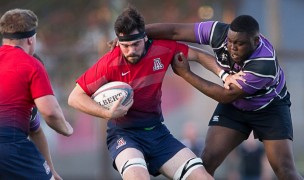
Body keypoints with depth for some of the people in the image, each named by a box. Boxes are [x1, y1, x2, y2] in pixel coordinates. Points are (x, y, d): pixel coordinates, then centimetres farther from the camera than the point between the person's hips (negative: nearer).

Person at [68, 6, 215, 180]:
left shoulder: (163, 49, -8)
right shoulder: (110, 63, -18)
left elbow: (199, 55, 7)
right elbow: (75, 97, -14)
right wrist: (108, 113, -25)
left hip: (158, 133, 5)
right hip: (124, 134, -4)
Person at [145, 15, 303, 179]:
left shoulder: (265, 63, -37)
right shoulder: (219, 33, -26)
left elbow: (226, 95, -28)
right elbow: (173, 32, -22)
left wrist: (186, 74, -23)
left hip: (270, 108, -4)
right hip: (234, 106, 4)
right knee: (207, 161, -10)